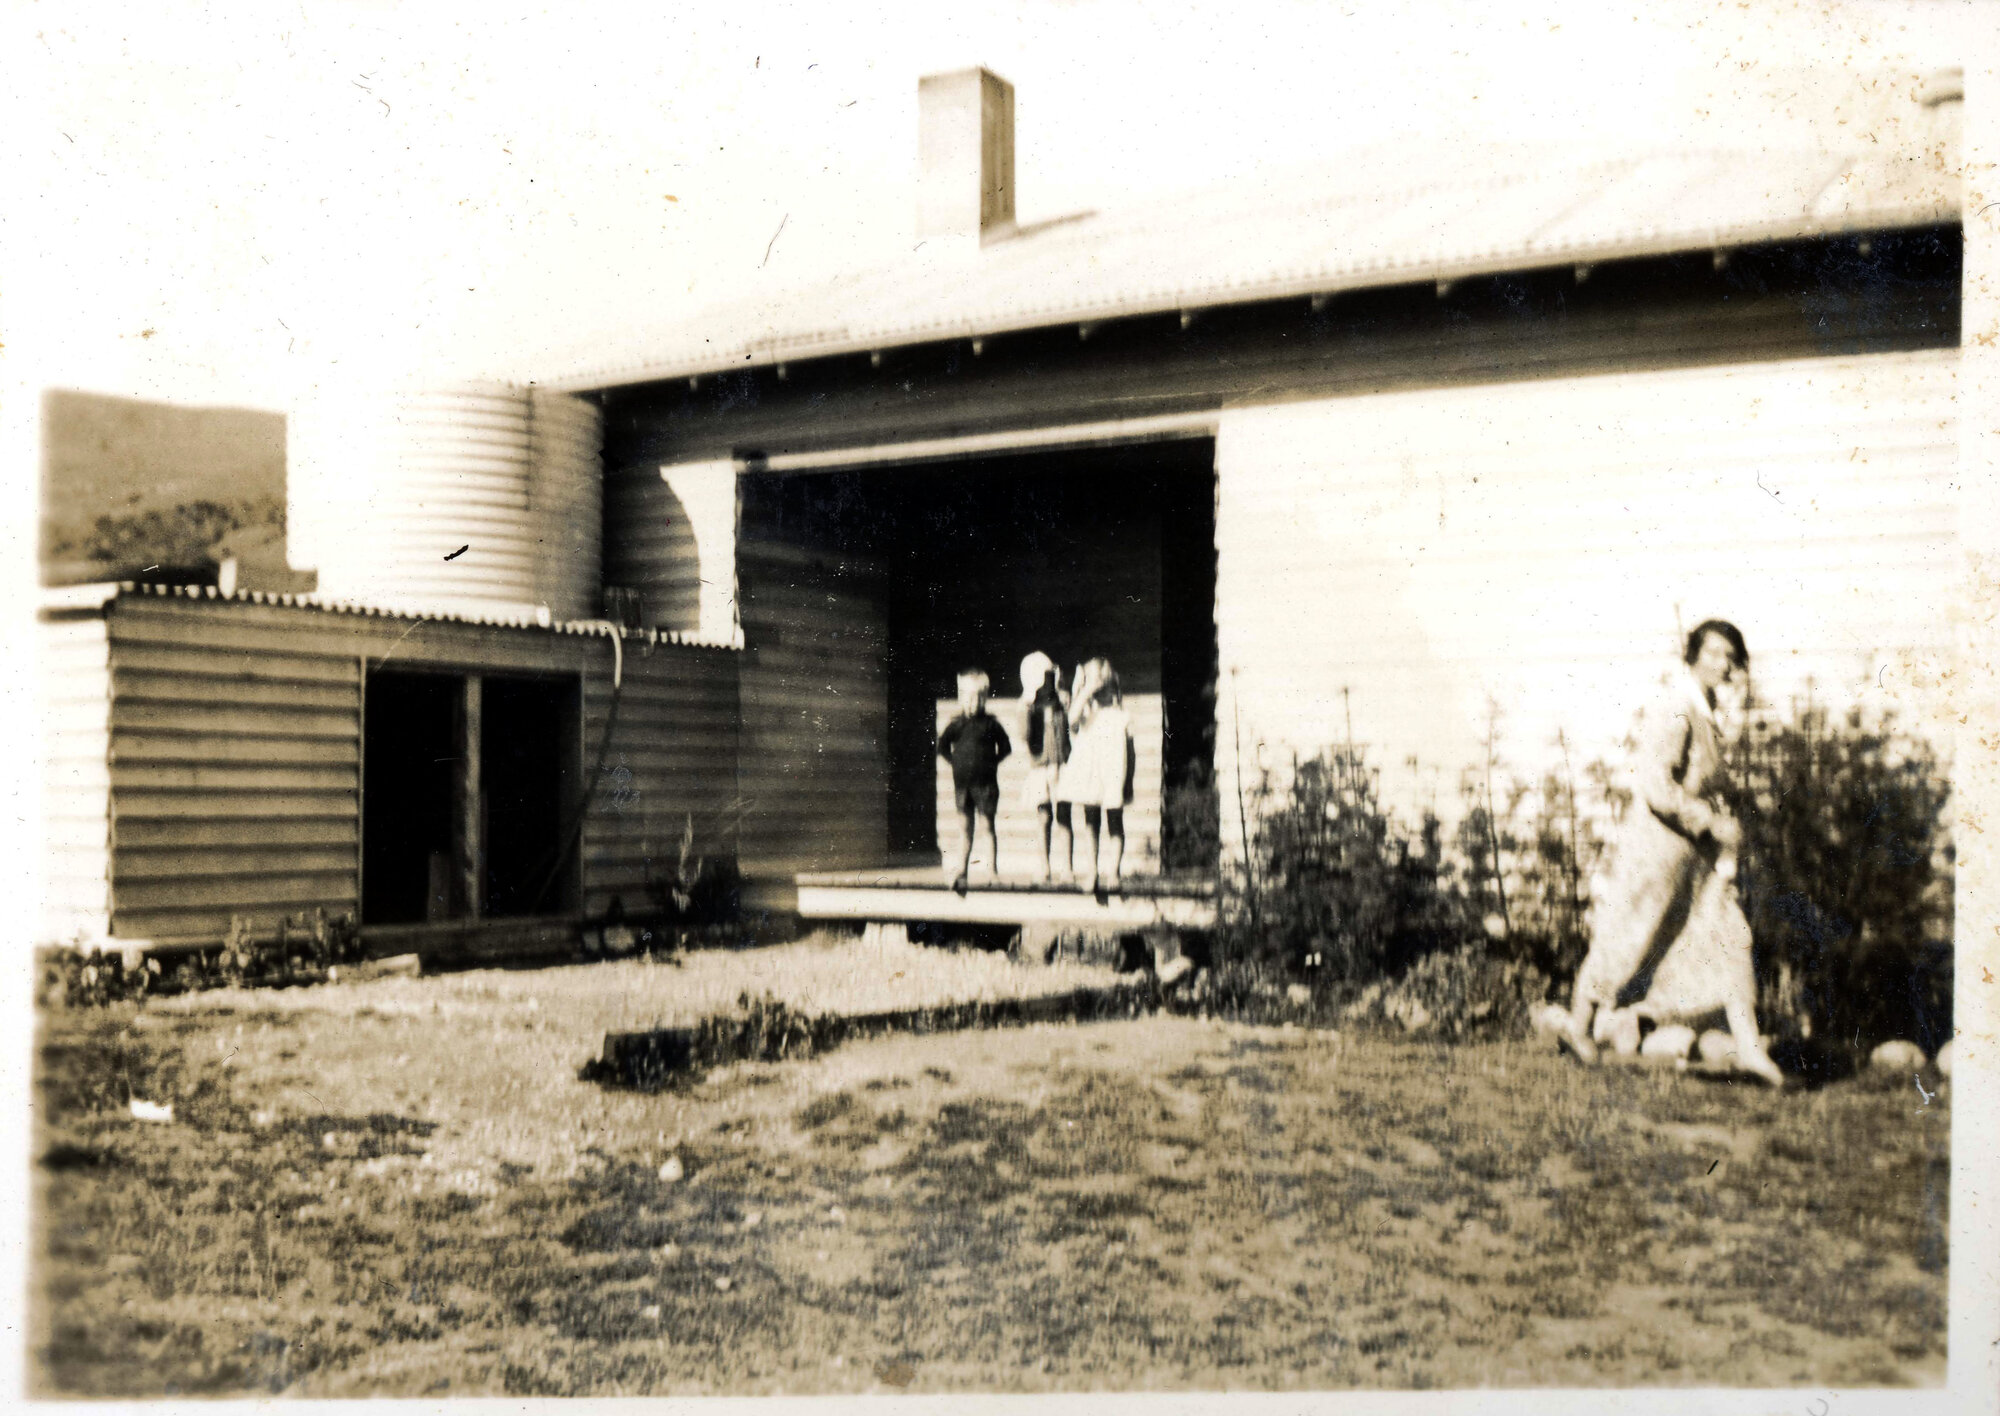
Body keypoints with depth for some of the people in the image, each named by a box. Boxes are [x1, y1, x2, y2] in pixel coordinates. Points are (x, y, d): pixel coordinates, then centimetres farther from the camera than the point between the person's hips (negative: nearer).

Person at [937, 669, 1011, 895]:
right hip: (962, 783, 2)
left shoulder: (990, 723, 0)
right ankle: (962, 873, 5)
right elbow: (942, 746, 9)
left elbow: (1005, 747, 6)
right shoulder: (956, 723, 5)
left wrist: (991, 762, -2)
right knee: (965, 828, 5)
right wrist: (956, 763, 1)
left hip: (986, 782, -2)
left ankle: (992, 868, 8)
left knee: (988, 826, 2)